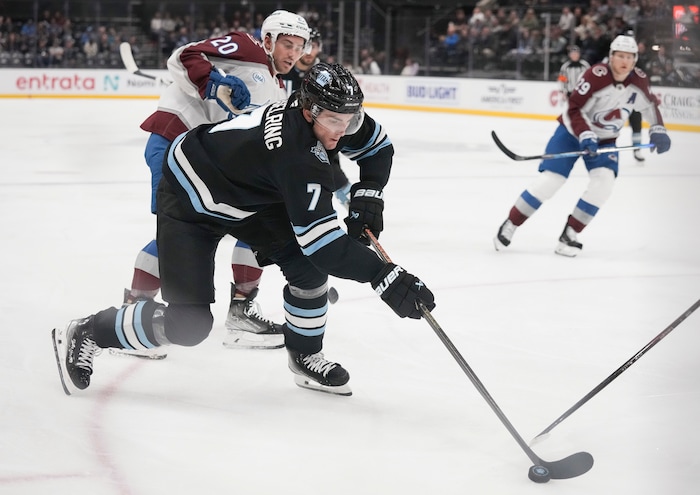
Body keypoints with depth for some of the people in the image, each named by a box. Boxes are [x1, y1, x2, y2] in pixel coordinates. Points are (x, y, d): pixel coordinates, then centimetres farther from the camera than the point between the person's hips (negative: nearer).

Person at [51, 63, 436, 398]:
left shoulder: (328, 113, -15)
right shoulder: (296, 154, -39)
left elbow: (378, 146, 6)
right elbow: (321, 239, -41)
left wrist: (367, 193, -10)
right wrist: (383, 276, -45)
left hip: (249, 194, 9)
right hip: (189, 201, -8)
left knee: (307, 262, -8)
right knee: (188, 324, -13)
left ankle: (305, 358, 13)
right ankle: (84, 335, 5)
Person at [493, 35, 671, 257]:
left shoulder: (638, 80, -8)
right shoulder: (596, 75, -26)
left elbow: (649, 104, 11)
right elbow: (573, 109, -26)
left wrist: (657, 130, 1)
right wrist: (585, 135, -38)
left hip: (605, 140, 5)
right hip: (573, 132, -5)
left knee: (603, 181, -19)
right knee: (550, 180, -13)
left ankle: (570, 234, -8)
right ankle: (510, 225, 2)